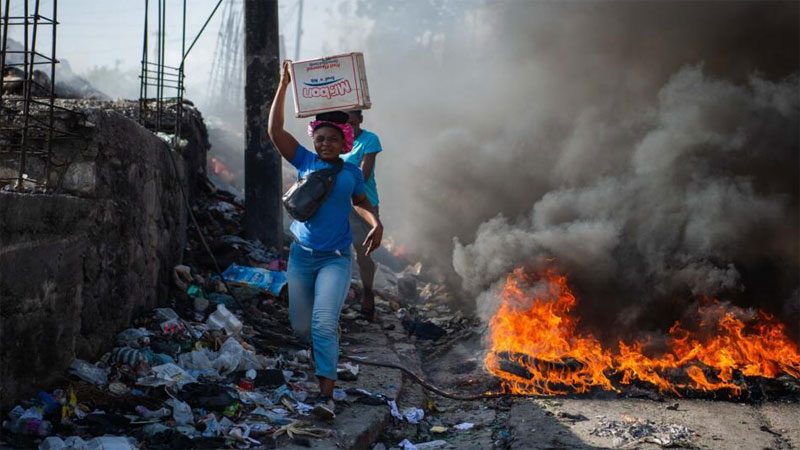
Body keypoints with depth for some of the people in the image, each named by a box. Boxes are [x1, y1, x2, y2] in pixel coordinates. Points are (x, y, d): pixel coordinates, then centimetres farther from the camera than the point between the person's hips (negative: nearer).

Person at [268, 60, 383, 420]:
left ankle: (326, 395, -17)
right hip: (302, 255, 2)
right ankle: (328, 346, 45)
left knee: (323, 323, -19)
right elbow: (275, 131, -10)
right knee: (302, 327, 9)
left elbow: (360, 202, 21)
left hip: (337, 257, -2)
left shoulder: (352, 172, 2)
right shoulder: (305, 161, 0)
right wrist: (283, 86, -14)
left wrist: (376, 224, 3)